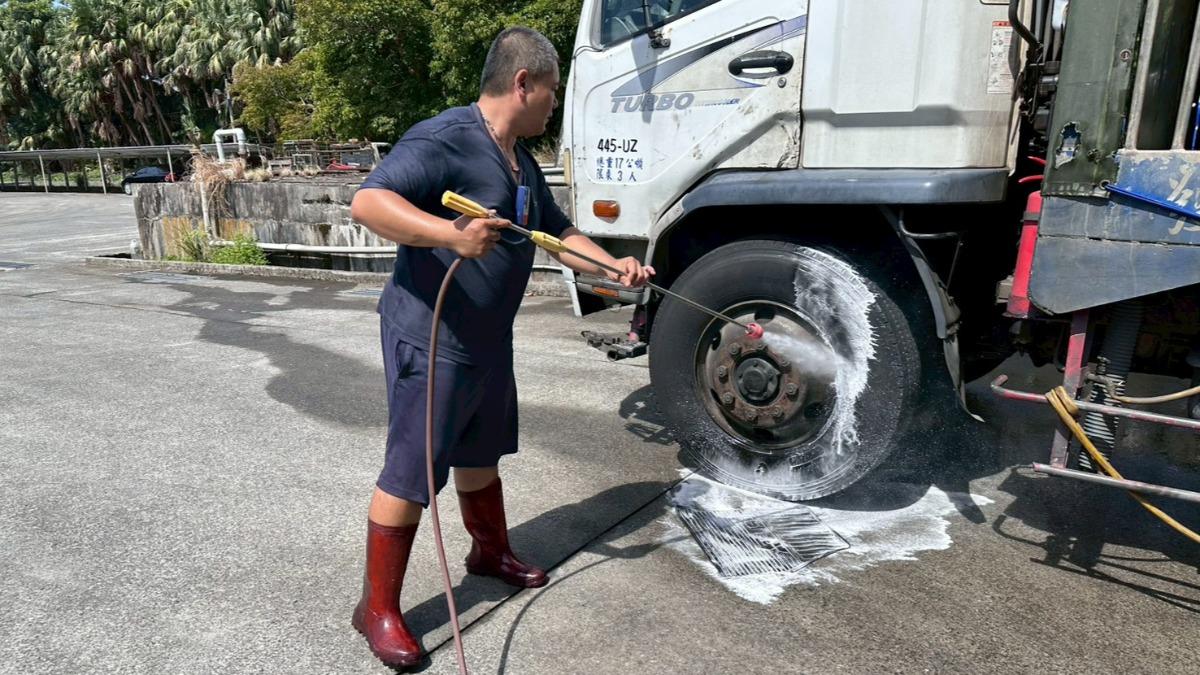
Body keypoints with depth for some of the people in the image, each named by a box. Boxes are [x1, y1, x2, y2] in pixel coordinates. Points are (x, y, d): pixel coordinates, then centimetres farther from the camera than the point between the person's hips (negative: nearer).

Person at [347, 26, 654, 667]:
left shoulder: (522, 163, 14)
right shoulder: (444, 139, -18)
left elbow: (560, 234, 20)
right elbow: (368, 201, -28)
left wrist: (615, 265, 5)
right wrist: (452, 235, -41)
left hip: (489, 340, 9)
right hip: (430, 341, -9)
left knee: (481, 453, 24)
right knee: (409, 475, 0)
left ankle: (491, 550, 45)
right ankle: (378, 608, 16)